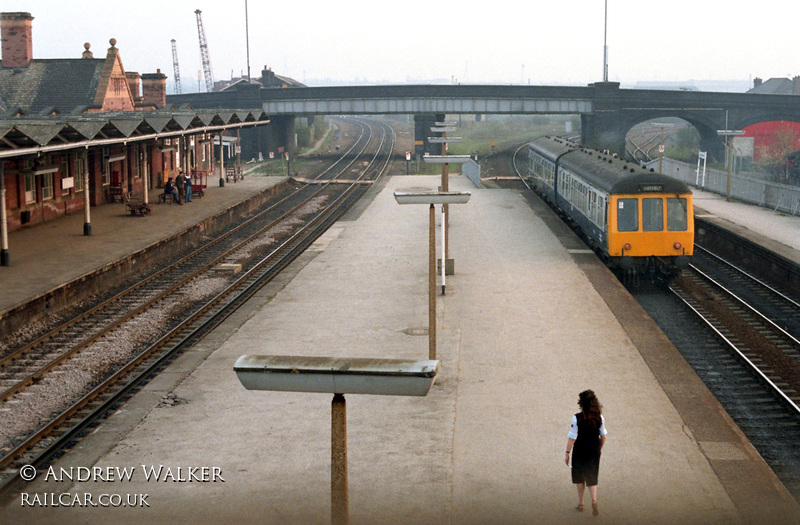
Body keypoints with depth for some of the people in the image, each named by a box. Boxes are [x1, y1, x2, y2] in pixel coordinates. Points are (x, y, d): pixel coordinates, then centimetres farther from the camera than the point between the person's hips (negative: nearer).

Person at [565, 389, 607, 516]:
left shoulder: (577, 418, -19)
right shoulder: (599, 417, -6)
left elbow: (572, 438, -16)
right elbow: (603, 435, 4)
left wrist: (567, 452, -7)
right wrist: (599, 449, 19)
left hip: (580, 451, -3)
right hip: (594, 450, 3)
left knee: (579, 477, 15)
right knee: (592, 477, 12)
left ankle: (580, 503, 24)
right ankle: (594, 500, -8)